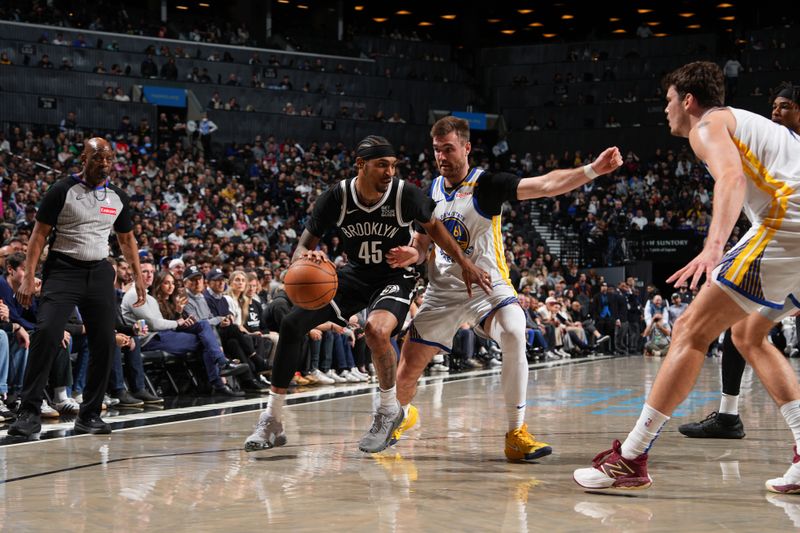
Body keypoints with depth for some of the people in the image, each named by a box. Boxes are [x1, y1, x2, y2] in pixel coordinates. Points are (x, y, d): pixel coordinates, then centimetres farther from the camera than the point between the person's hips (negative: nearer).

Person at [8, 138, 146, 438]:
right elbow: (39, 235, -5)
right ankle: (30, 413, -17)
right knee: (46, 333, -21)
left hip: (99, 272, 5)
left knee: (105, 343, 0)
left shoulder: (118, 198, 10)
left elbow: (126, 239, 22)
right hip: (63, 269, -5)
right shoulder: (62, 191, -5)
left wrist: (138, 276, 15)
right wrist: (29, 278, -13)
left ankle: (89, 415, 12)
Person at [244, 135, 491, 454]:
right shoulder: (336, 197, -16)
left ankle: (389, 410, -6)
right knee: (292, 324, -9)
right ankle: (272, 422, 2)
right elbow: (302, 249, -11)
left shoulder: (406, 194, -20)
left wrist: (465, 264, 0)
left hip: (395, 276, -3)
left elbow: (432, 226, 1)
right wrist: (308, 257, -36)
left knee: (376, 329, -34)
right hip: (355, 273, 4)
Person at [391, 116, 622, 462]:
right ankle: (403, 414, 42)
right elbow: (421, 245, 14)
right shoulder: (432, 191, 4)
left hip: (487, 287, -4)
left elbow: (545, 185, -25)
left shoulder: (487, 185, -11)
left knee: (514, 336, -35)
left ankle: (517, 434, -25)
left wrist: (592, 170, -40)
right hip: (442, 291, 4)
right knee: (406, 374, 4)